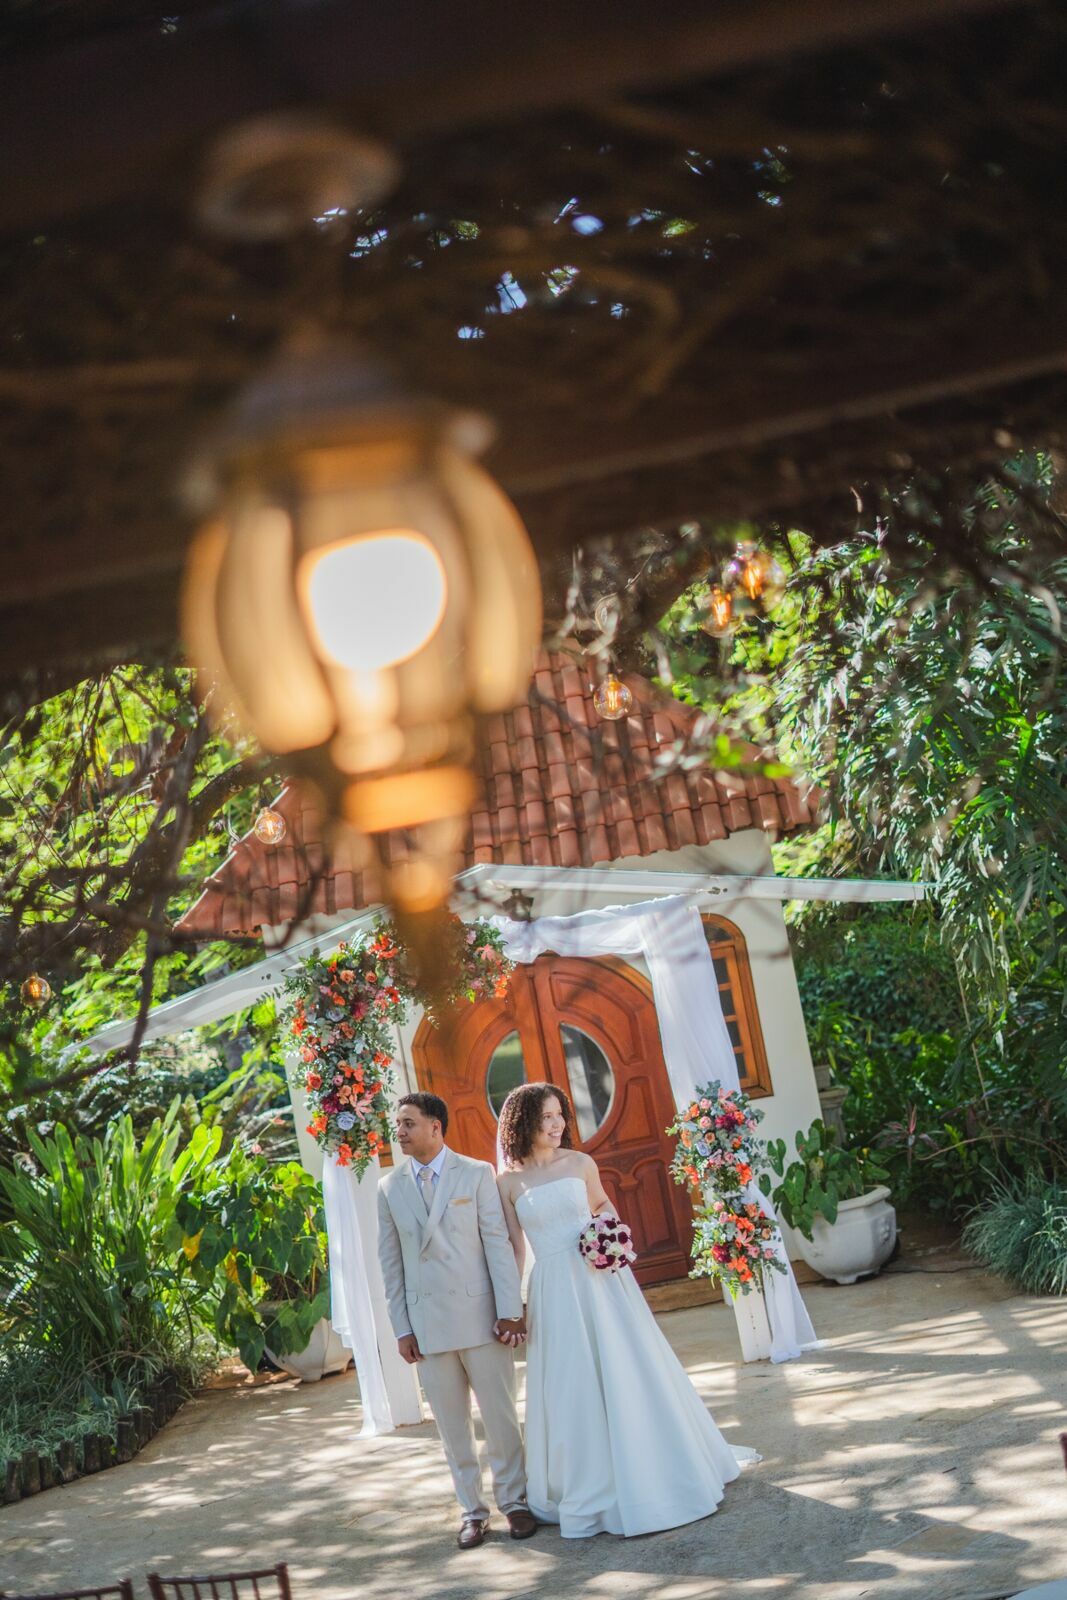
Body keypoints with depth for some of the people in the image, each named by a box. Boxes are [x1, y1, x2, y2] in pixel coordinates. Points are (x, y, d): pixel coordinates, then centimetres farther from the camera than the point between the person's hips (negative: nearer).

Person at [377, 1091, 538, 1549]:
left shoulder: (477, 1174, -1)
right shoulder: (390, 1188, 7)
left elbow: (498, 1244, -4)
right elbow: (390, 1262, 8)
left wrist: (510, 1311, -10)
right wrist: (402, 1328, 4)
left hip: (480, 1315, -2)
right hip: (428, 1322, 2)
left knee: (500, 1415, 4)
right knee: (452, 1426, 8)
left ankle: (514, 1501, 19)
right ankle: (473, 1511, 20)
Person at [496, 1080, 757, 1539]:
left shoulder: (580, 1163, 1)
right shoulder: (509, 1182, -2)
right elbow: (515, 1248, 3)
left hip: (599, 1281, 1)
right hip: (553, 1291, -1)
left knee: (626, 1375, 6)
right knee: (572, 1389, 5)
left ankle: (655, 1477, 23)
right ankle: (590, 1492, 20)